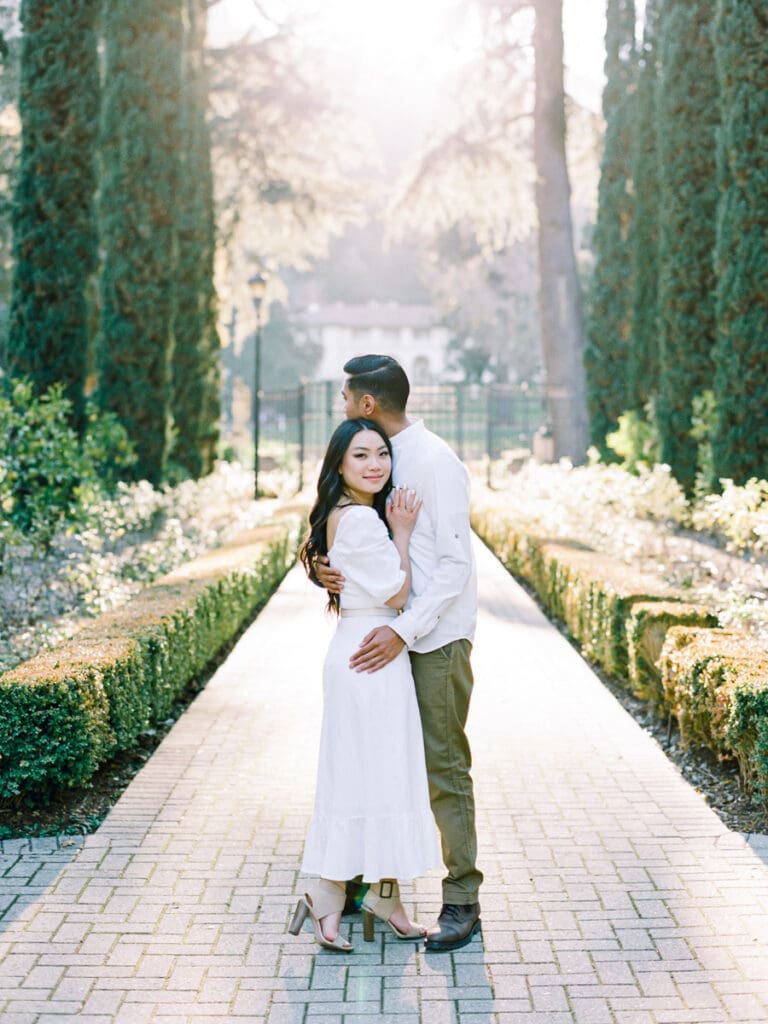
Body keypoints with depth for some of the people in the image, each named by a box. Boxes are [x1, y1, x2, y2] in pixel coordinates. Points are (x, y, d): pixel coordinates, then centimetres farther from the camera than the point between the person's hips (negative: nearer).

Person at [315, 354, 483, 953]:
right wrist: (327, 569, -8)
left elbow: (455, 564, -18)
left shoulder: (434, 461, -14)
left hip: (435, 639, -8)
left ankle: (462, 902, 5)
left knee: (443, 766, -3)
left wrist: (404, 630, -24)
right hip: (390, 634, 8)